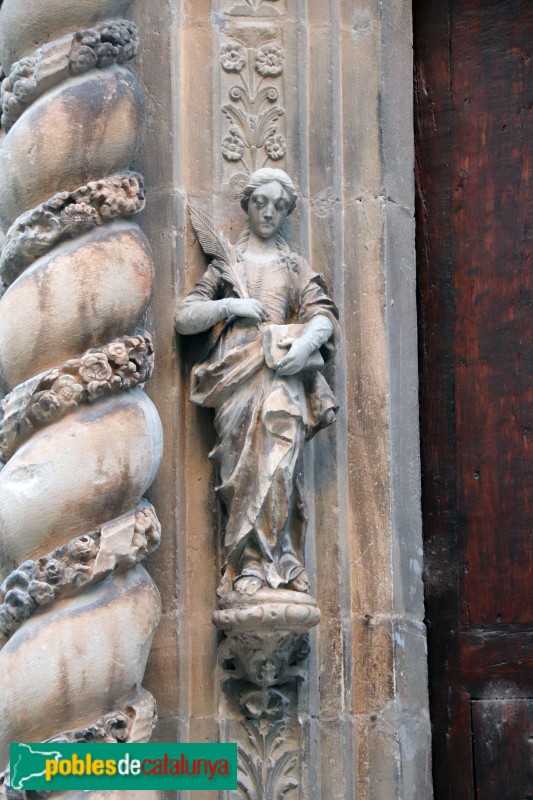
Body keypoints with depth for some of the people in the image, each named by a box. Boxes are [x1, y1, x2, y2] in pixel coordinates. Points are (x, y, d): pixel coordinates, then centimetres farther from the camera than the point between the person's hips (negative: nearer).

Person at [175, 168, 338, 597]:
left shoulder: (296, 266, 23)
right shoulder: (226, 261, 21)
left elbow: (323, 316, 9)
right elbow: (185, 317, 13)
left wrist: (307, 341, -12)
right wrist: (230, 306, -2)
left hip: (282, 372, 0)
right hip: (236, 373, 0)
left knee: (277, 460, -20)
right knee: (243, 463, -13)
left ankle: (255, 562, -21)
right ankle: (252, 564, -17)